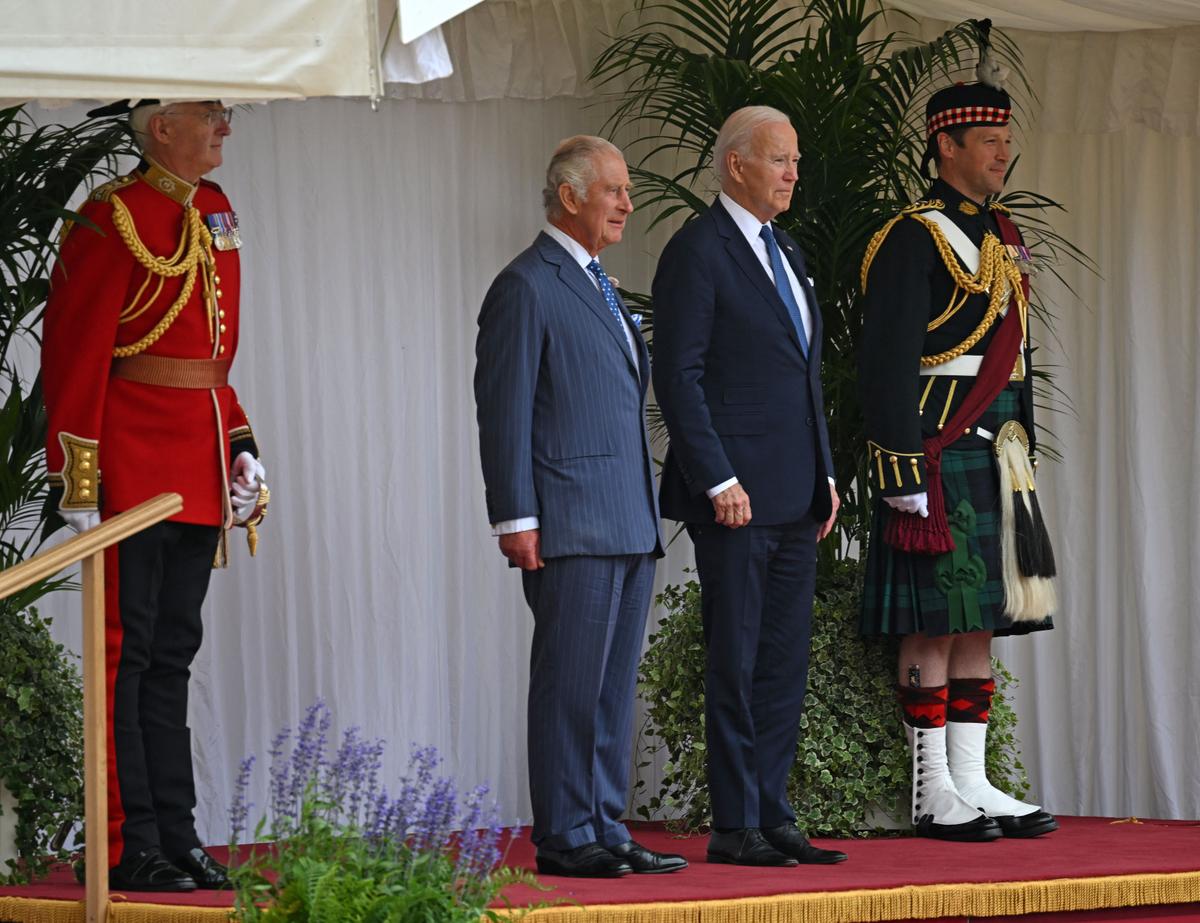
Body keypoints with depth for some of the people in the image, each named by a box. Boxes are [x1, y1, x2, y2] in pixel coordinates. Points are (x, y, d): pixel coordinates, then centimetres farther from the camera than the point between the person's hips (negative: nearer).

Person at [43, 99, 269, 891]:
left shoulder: (215, 210, 13)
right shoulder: (115, 220, -12)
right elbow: (74, 351, -14)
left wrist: (240, 446, 14)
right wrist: (79, 480, -17)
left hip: (200, 472, 8)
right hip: (133, 466, -8)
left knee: (173, 655, 12)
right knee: (126, 654, -3)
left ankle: (176, 838, 17)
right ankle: (129, 850, 0)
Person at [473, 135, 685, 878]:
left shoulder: (600, 288, 20)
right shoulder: (527, 287, -7)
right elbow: (504, 412, -11)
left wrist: (646, 514, 17)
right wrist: (516, 520, -15)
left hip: (630, 525, 9)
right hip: (570, 527, -9)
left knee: (615, 687, 9)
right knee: (570, 685, -6)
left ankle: (606, 831, 13)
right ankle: (564, 838, -3)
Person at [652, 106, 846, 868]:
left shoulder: (788, 254, 18)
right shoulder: (698, 253, -8)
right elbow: (679, 377, -13)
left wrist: (825, 474, 15)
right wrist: (719, 481, -17)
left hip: (795, 494, 8)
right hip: (737, 494, -8)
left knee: (786, 663, 9)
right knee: (737, 663, -4)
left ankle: (773, 817, 13)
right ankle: (736, 826, 0)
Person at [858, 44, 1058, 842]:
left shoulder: (1003, 240, 18)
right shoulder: (915, 240, -9)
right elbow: (887, 363, -14)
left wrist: (1025, 464, 19)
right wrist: (904, 475, -19)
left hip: (996, 456, 9)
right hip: (939, 454, -9)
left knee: (983, 621, 8)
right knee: (935, 624, -6)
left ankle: (972, 782, 12)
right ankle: (934, 793, -3)